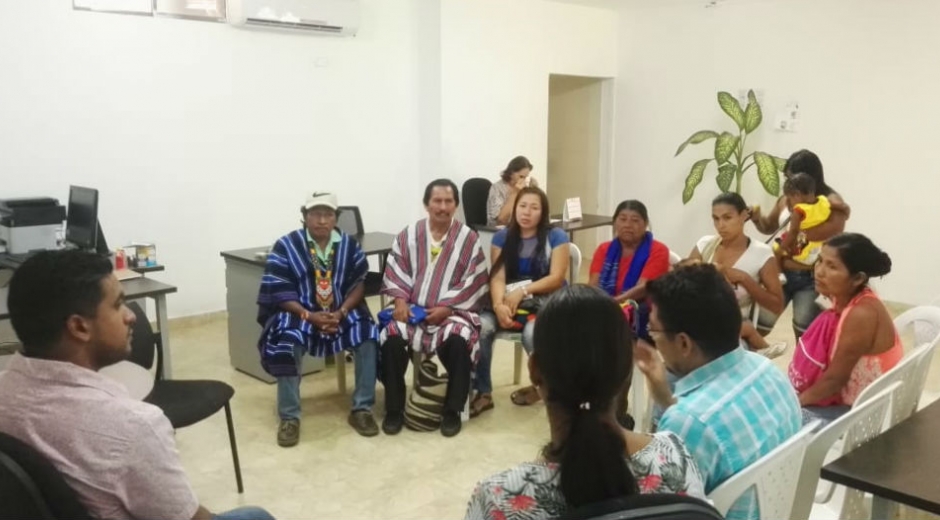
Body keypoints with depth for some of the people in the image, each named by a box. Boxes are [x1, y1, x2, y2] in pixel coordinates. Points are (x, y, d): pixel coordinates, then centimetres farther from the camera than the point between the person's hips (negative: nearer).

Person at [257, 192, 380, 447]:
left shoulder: (349, 245, 1)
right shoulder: (286, 246, -9)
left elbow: (359, 285, 0)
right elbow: (279, 294, -11)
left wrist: (341, 313, -18)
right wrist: (310, 316, -25)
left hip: (342, 313, 3)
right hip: (300, 313, -2)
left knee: (369, 335, -24)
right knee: (286, 342, -33)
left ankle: (362, 409, -10)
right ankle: (289, 418, -18)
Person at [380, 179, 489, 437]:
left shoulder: (468, 238, -1)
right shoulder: (409, 235, 5)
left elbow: (475, 282, -4)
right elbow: (395, 271, 7)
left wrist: (447, 308, -14)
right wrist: (401, 300, -11)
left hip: (453, 311, -2)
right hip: (413, 309, 2)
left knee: (459, 341, -33)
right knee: (392, 338, -26)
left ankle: (452, 411, -12)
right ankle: (394, 409, -7)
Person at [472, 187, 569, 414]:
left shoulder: (556, 236, 1)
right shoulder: (502, 237, 9)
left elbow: (556, 278, -7)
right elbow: (497, 277, -3)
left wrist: (523, 290, -20)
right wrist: (499, 304, -24)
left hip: (546, 303, -3)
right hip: (509, 300, 3)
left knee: (532, 333, -35)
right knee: (481, 326, -28)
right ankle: (482, 392, -13)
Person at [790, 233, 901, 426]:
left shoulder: (861, 314, -29)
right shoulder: (845, 298, -3)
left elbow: (835, 378, -22)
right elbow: (824, 360, 6)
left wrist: (795, 403, -10)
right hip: (847, 397, 8)